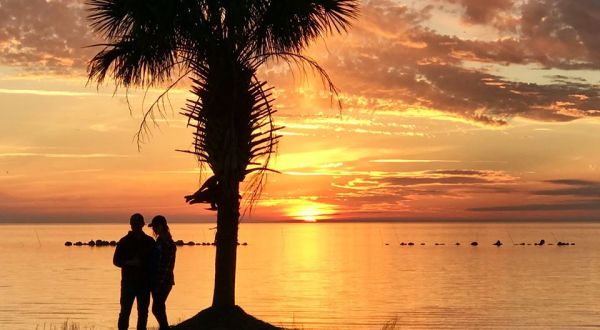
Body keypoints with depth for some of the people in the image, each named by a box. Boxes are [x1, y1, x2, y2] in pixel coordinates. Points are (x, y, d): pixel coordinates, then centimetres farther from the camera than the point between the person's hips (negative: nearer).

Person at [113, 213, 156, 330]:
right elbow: (116, 261, 2)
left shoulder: (149, 242, 6)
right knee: (125, 311, -5)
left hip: (145, 282, 2)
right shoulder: (124, 241, 2)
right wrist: (129, 263, -15)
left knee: (143, 312, 6)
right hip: (128, 282, -2)